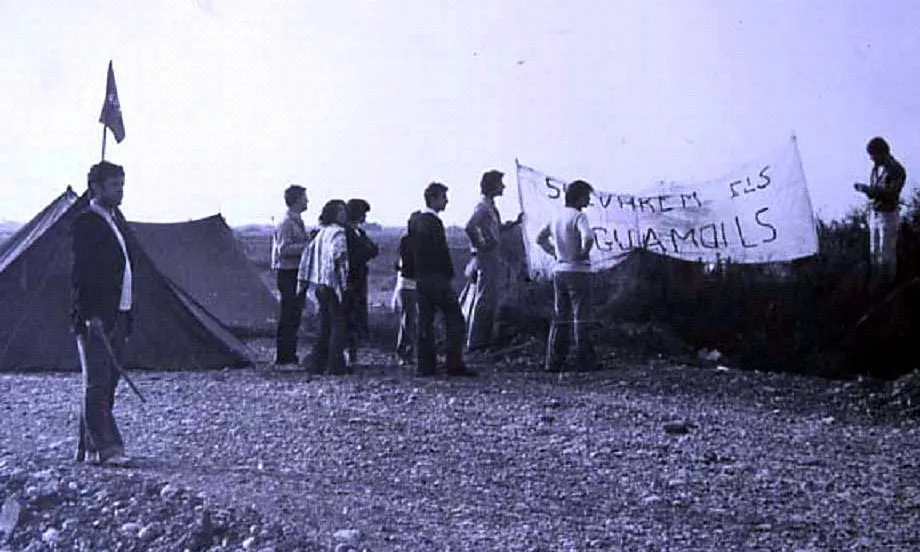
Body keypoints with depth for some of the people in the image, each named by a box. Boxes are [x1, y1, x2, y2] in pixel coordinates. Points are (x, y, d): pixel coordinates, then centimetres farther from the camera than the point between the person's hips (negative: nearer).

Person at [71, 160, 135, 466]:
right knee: (97, 384, -7)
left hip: (118, 315, 9)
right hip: (95, 319, -9)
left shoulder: (116, 219, 16)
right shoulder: (84, 224, -10)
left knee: (106, 384, 11)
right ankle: (107, 448, -8)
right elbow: (80, 274, -15)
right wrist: (90, 315, -21)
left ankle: (88, 448, 18)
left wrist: (127, 315, 18)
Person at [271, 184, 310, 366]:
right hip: (288, 273, -10)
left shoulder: (298, 221, 16)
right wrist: (308, 245, -20)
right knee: (288, 316, -7)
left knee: (294, 315, 13)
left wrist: (310, 241, 8)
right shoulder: (286, 223, -14)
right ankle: (283, 356, -3)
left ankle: (289, 354, 19)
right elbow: (284, 249, -21)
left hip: (297, 272, 10)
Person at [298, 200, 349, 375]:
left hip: (320, 286, 8)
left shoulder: (321, 233, 14)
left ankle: (319, 364, 16)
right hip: (334, 286, -8)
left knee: (325, 327, 15)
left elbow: (307, 253, 15)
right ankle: (335, 366, -3)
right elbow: (339, 257, -23)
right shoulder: (339, 233, -13)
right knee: (339, 326, -2)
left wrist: (302, 281, 17)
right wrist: (343, 285, -23)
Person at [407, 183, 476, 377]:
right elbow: (441, 252, -16)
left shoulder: (415, 219, 12)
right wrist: (448, 273, -5)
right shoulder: (433, 222, -16)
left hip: (421, 278, 9)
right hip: (437, 278, -9)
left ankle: (425, 365, 11)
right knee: (454, 319, -4)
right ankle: (454, 364, -7)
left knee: (425, 320, 11)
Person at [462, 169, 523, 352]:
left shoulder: (491, 206, 16)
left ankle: (483, 341, 18)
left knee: (489, 300, 12)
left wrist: (515, 222, 22)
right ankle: (475, 343, -4)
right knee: (483, 301, -8)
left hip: (493, 258, 10)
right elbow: (470, 227, -29)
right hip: (485, 258, -10)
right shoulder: (483, 206, -15)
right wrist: (480, 244, -20)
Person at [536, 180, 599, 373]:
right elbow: (588, 238, -30)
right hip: (577, 271, -7)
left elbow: (540, 238, 20)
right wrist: (583, 253, -13)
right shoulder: (579, 216, -13)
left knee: (560, 318, 10)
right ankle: (586, 361, 0)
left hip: (559, 270, 7)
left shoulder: (557, 217, 11)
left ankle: (554, 361, 10)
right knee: (580, 318, -3)